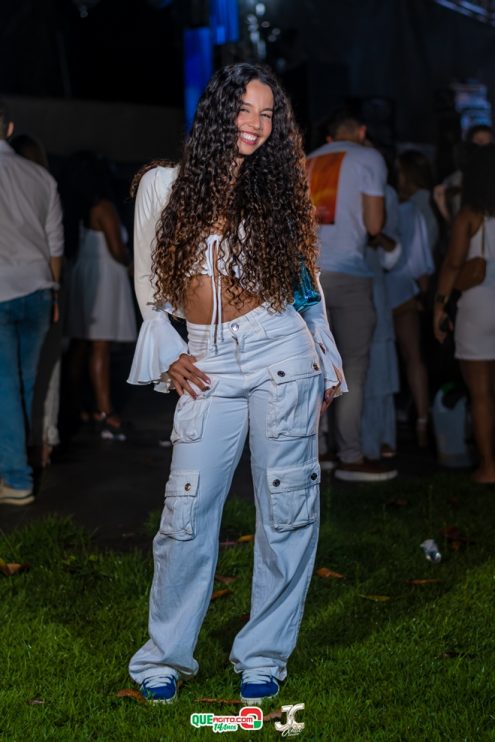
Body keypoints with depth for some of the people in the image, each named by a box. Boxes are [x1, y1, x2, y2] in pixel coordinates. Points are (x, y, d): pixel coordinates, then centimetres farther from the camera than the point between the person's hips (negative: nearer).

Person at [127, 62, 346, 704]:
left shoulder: (276, 191, 8)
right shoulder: (163, 185, 7)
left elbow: (306, 280, 13)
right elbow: (148, 284, 12)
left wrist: (328, 366, 12)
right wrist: (167, 357, 1)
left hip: (281, 354, 0)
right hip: (206, 368, 0)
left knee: (286, 509, 2)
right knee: (187, 512, -2)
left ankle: (264, 656, 16)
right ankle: (166, 655, 15)